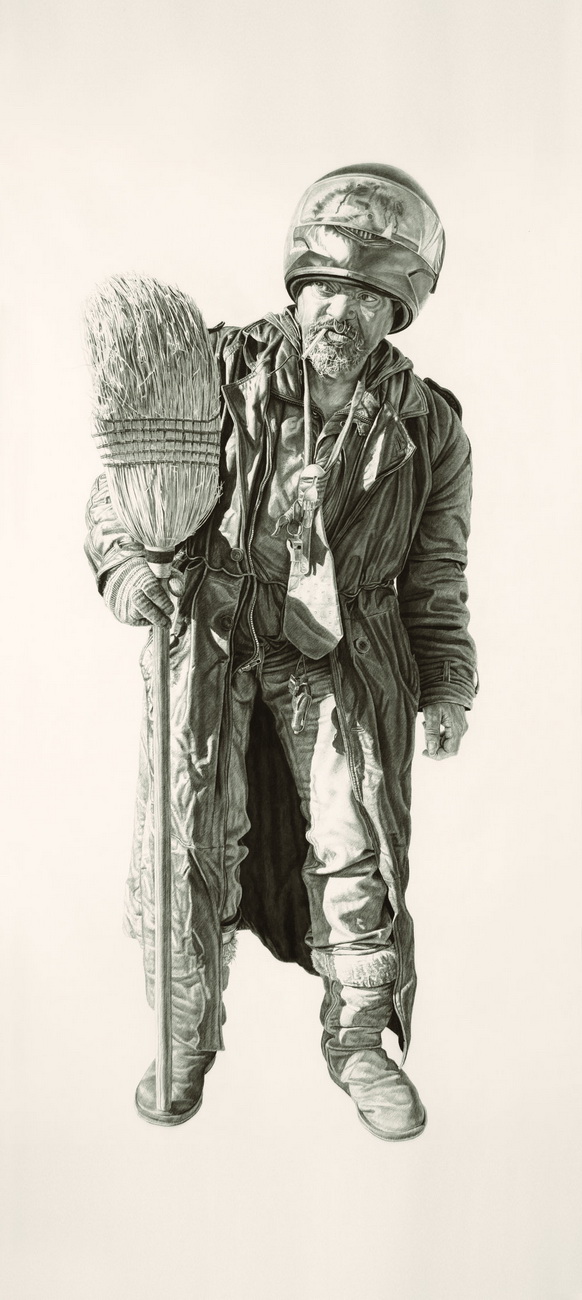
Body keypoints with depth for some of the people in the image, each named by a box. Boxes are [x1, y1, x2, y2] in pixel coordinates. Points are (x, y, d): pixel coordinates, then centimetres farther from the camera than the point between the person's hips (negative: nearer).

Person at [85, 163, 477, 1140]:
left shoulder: (426, 426, 1)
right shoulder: (218, 373, -4)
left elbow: (436, 571, 9)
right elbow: (123, 484, -1)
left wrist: (447, 686, 3)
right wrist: (123, 564, -21)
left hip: (342, 661, 1)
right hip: (207, 642, 0)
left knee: (358, 849, 0)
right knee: (188, 849, 1)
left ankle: (359, 1043, 21)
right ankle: (186, 1042, 21)